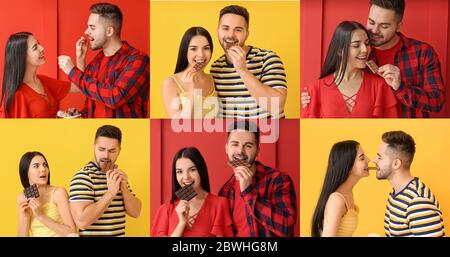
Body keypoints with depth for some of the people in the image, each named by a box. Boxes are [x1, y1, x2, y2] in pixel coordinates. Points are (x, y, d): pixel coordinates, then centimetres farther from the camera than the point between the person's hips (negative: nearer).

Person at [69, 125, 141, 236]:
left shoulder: (118, 175, 6)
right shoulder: (82, 177, -16)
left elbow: (135, 213, 2)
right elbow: (82, 221, -26)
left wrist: (124, 187, -13)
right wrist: (111, 193, -26)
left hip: (120, 233, 6)